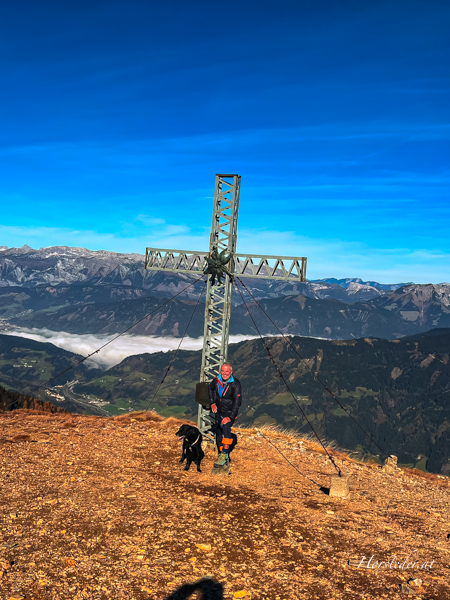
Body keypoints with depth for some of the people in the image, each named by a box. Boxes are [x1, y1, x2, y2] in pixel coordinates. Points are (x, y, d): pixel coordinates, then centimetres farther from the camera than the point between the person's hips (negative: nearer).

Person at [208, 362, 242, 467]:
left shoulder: (235, 384, -18)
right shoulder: (217, 380, -3)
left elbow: (237, 402, -23)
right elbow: (210, 389, 21)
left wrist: (230, 417, -29)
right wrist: (212, 402, 10)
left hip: (230, 413, -6)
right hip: (218, 412, 6)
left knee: (226, 427, -32)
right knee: (218, 435, 13)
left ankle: (225, 455, -33)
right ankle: (222, 457, 30)